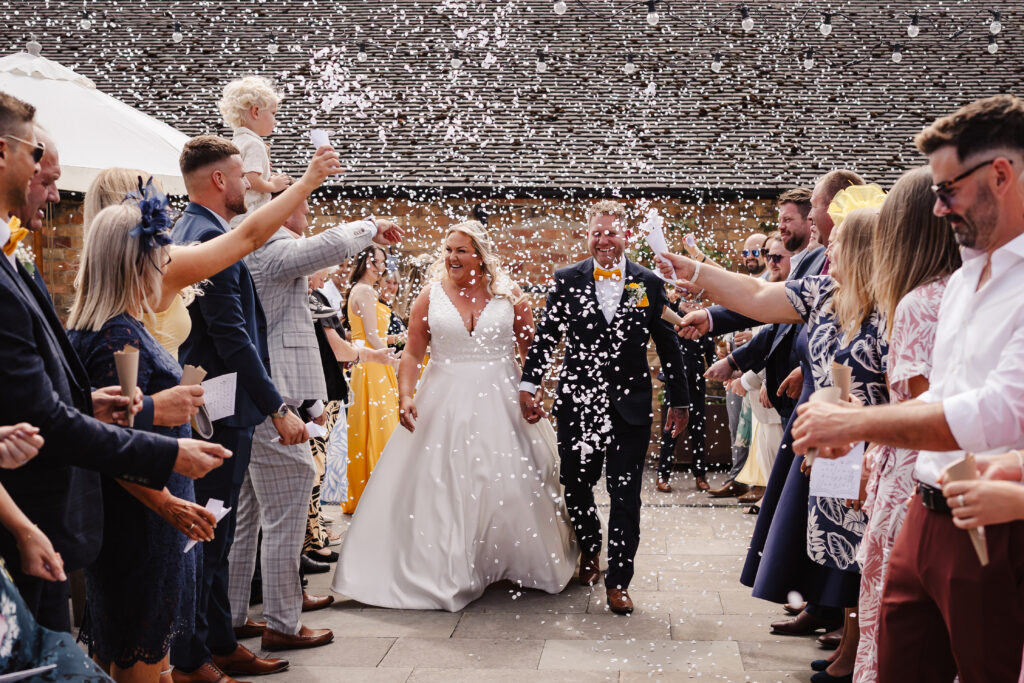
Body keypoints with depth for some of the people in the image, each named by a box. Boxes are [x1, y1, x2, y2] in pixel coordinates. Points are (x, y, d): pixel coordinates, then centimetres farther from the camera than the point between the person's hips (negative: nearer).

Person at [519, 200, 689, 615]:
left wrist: (680, 401, 5)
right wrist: (529, 384, -5)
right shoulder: (567, 280, 2)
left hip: (630, 405, -1)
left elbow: (668, 346, 5)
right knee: (576, 485, 14)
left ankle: (618, 580, 13)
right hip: (577, 403, 1)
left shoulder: (649, 284, 2)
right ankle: (589, 550, 41)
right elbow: (546, 335, 3)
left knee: (625, 495, 1)